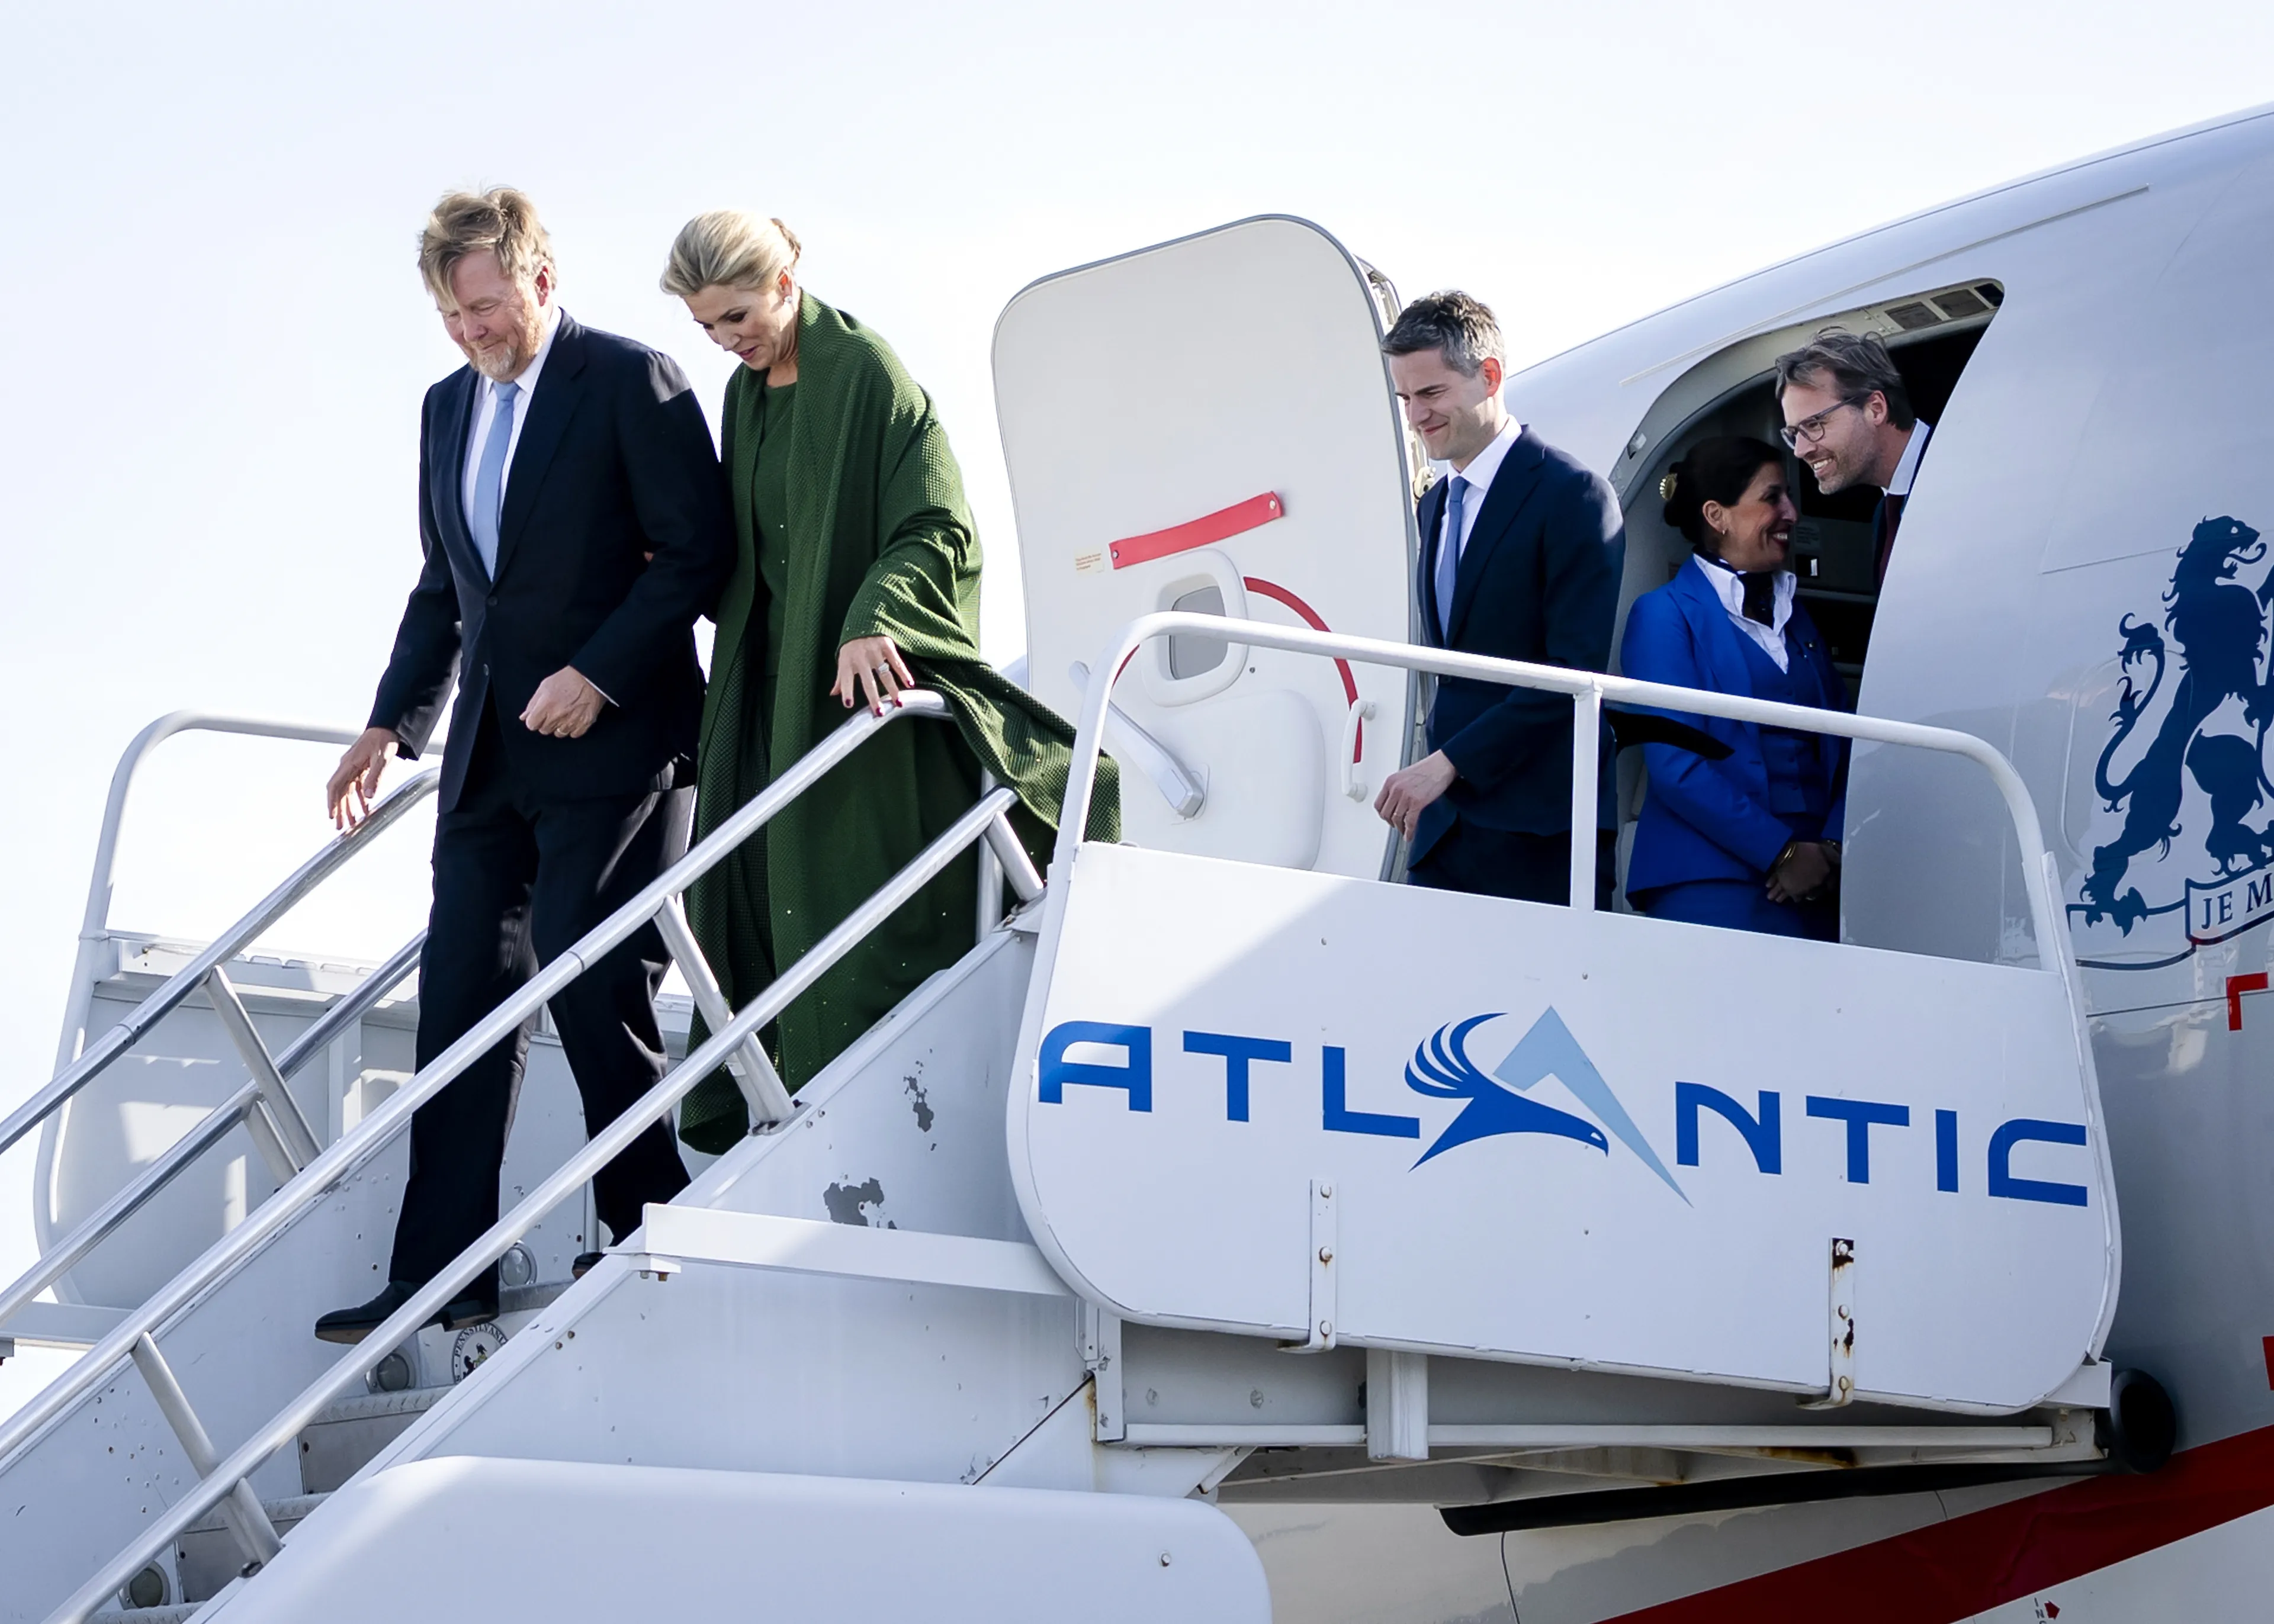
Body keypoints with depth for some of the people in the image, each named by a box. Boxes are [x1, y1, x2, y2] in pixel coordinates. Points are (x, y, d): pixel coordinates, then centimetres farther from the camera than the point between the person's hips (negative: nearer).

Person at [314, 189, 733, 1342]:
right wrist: (392, 723, 15)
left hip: (610, 740, -7)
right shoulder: (447, 407, 17)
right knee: (461, 1002, 3)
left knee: (593, 992, -9)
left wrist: (598, 673, -18)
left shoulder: (630, 381, -5)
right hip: (489, 749, 7)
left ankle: (648, 1235, 6)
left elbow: (698, 551, -10)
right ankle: (440, 1275, 4)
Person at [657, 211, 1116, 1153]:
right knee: (751, 895, 4)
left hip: (869, 679, -7)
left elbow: (938, 529, -17)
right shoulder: (747, 394, 13)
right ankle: (742, 1117, 11)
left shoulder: (866, 374, -11)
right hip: (776, 680, 7)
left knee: (864, 918, -6)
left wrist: (871, 623, -31)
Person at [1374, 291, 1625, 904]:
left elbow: (1578, 673, -16)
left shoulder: (1571, 496, -9)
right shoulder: (1437, 506, 18)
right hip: (1445, 829, 7)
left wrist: (1447, 763, -17)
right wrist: (1430, 790, 9)